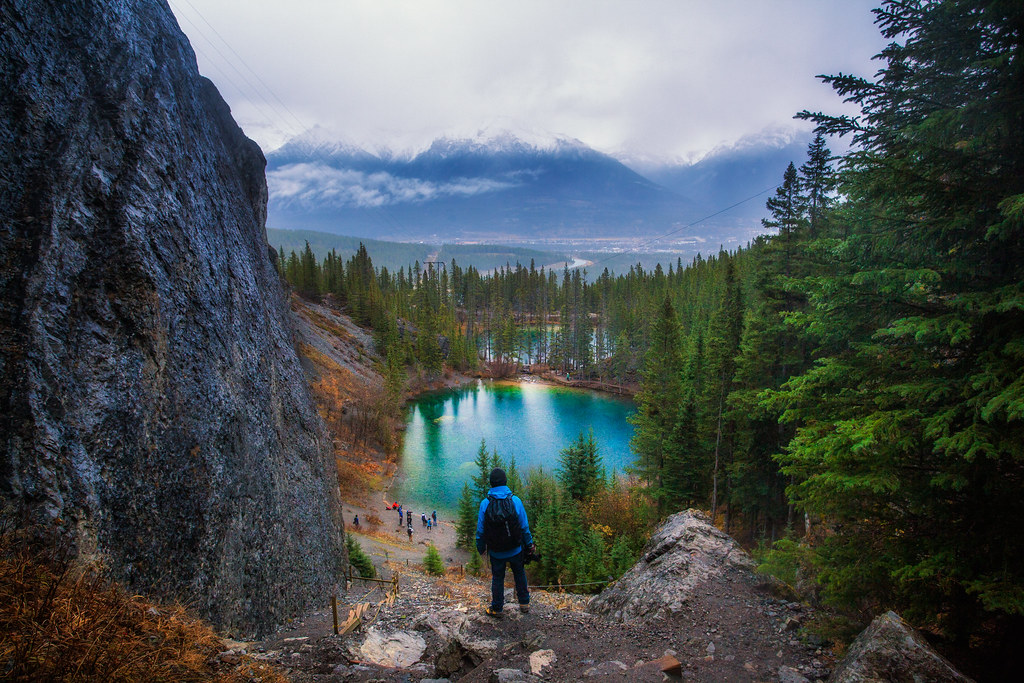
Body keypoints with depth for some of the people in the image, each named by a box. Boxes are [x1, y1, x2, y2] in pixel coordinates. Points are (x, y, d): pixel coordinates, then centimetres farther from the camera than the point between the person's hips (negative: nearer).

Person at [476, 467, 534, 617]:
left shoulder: (485, 503, -16)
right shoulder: (515, 501, -16)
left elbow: (481, 530, -6)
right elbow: (524, 526, -6)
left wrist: (481, 547, 9)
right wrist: (529, 543, 8)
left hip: (496, 552, 0)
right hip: (515, 549, 1)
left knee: (497, 578, 17)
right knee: (519, 574, 22)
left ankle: (496, 608, 26)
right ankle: (524, 603, 32)